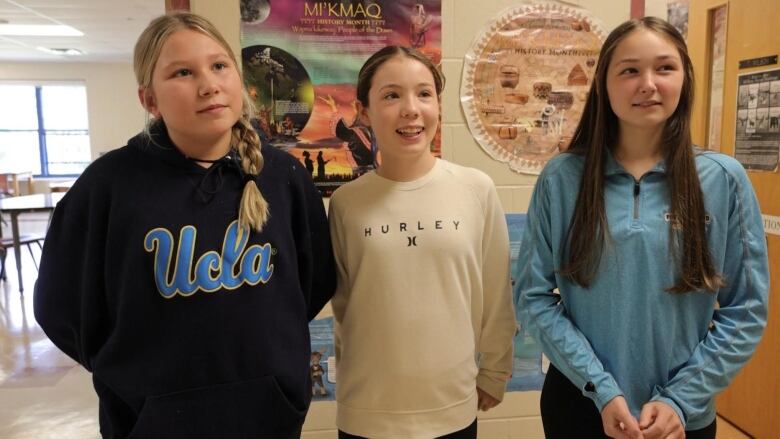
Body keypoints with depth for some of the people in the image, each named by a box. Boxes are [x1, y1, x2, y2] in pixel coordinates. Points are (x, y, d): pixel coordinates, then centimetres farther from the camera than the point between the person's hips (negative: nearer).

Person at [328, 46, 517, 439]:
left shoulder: (477, 190, -8)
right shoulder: (346, 202, -7)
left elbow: (496, 295, 0)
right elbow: (341, 300, 4)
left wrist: (494, 376, 6)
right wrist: (357, 372, 8)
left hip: (453, 407, 1)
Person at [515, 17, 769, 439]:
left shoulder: (724, 179, -6)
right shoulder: (561, 178, -8)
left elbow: (745, 310, -3)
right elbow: (533, 296, -8)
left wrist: (681, 399, -11)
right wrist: (601, 389, -13)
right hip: (578, 404, 0)